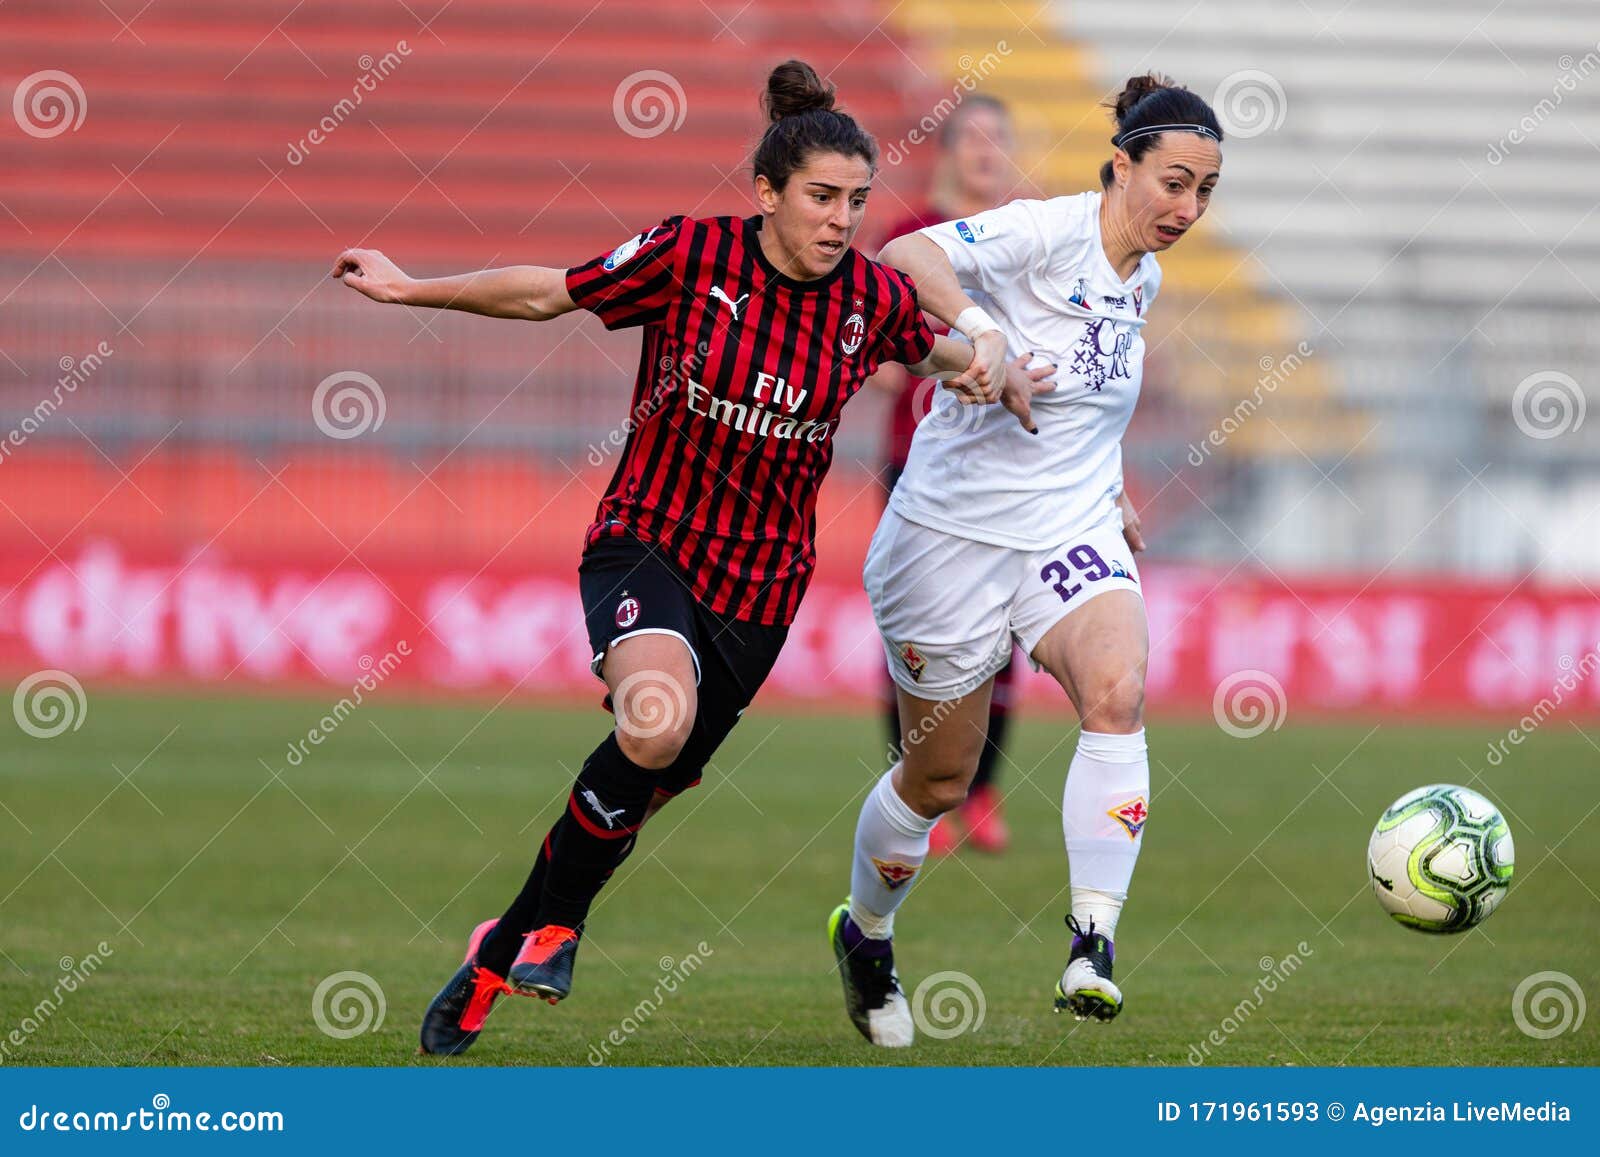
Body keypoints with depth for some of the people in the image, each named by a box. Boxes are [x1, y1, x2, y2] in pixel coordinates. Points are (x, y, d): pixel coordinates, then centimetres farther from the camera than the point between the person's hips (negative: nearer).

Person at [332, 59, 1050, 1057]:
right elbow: (550, 294, 2)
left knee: (650, 784, 7)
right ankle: (556, 920, -8)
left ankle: (502, 956, 30)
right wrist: (412, 290, 3)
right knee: (656, 718, -32)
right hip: (647, 539, -3)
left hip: (761, 580, 3)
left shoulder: (874, 298, -4)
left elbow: (939, 349, 18)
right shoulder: (689, 255, -12)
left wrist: (991, 379, -3)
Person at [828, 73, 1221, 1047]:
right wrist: (976, 328, -49)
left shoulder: (1144, 279, 7)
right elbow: (904, 256, -32)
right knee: (942, 777, 7)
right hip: (956, 531, -5)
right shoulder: (1048, 233, -16)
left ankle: (1093, 952, -30)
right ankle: (865, 934, 38)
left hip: (1071, 531, 5)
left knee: (1118, 693, -26)